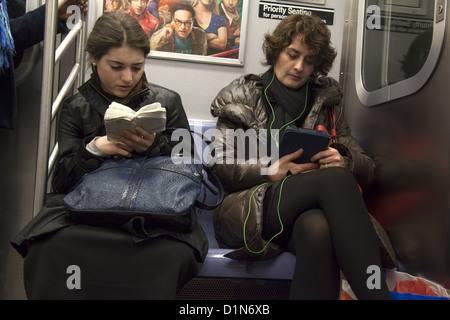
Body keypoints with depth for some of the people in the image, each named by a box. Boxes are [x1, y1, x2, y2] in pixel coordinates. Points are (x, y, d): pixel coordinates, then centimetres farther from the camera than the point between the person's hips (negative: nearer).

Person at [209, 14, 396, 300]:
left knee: (317, 228, -40)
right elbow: (220, 168, 5)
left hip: (308, 215, 2)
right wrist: (272, 172, -13)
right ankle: (378, 293, -38)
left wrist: (344, 162, -6)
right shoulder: (241, 97, 15)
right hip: (250, 210, -2)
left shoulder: (326, 103, 22)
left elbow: (366, 170, 19)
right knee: (335, 177, -33)